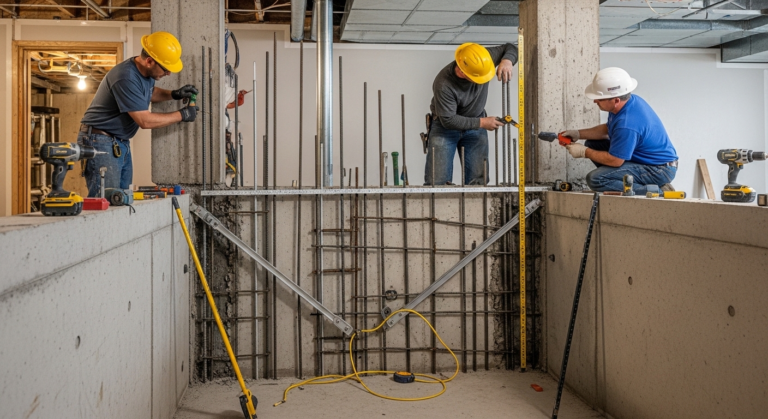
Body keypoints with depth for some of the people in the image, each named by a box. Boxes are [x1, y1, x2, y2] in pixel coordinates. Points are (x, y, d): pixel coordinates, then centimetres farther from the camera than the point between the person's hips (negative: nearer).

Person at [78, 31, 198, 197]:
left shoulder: (146, 71, 4)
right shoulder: (126, 77, -24)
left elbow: (150, 92, 28)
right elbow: (145, 121, -24)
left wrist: (174, 94, 8)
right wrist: (181, 115, -13)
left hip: (122, 143, 9)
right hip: (101, 141, -9)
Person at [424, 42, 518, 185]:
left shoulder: (481, 60, -18)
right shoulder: (443, 85, -30)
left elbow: (511, 49, -3)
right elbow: (448, 120, -23)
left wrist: (507, 61, -26)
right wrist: (481, 123, -23)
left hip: (475, 128, 4)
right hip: (445, 127, -4)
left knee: (478, 181, -4)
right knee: (437, 182, -10)